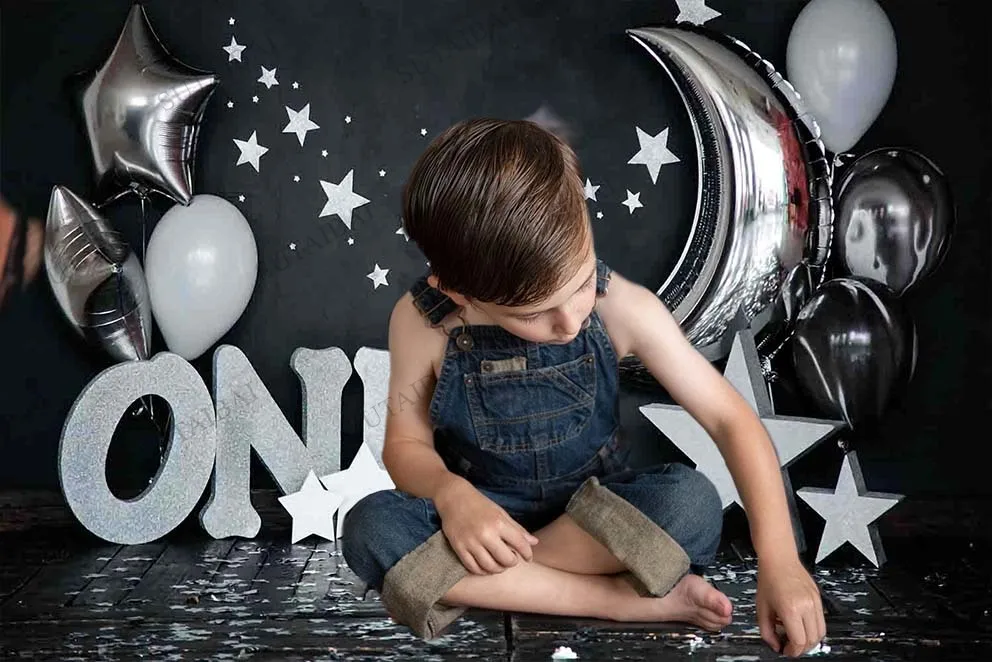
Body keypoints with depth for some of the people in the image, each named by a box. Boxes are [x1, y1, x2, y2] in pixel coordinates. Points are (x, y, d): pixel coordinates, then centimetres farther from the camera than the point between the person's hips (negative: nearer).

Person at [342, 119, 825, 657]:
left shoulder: (622, 308, -19)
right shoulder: (421, 323, -18)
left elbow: (730, 418, -16)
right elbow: (406, 444, -6)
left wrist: (779, 560, -25)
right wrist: (450, 492, -30)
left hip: (595, 511, 0)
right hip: (483, 514, 1)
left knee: (694, 505, -31)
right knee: (370, 529, -30)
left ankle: (473, 584, -19)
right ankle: (618, 598, -24)